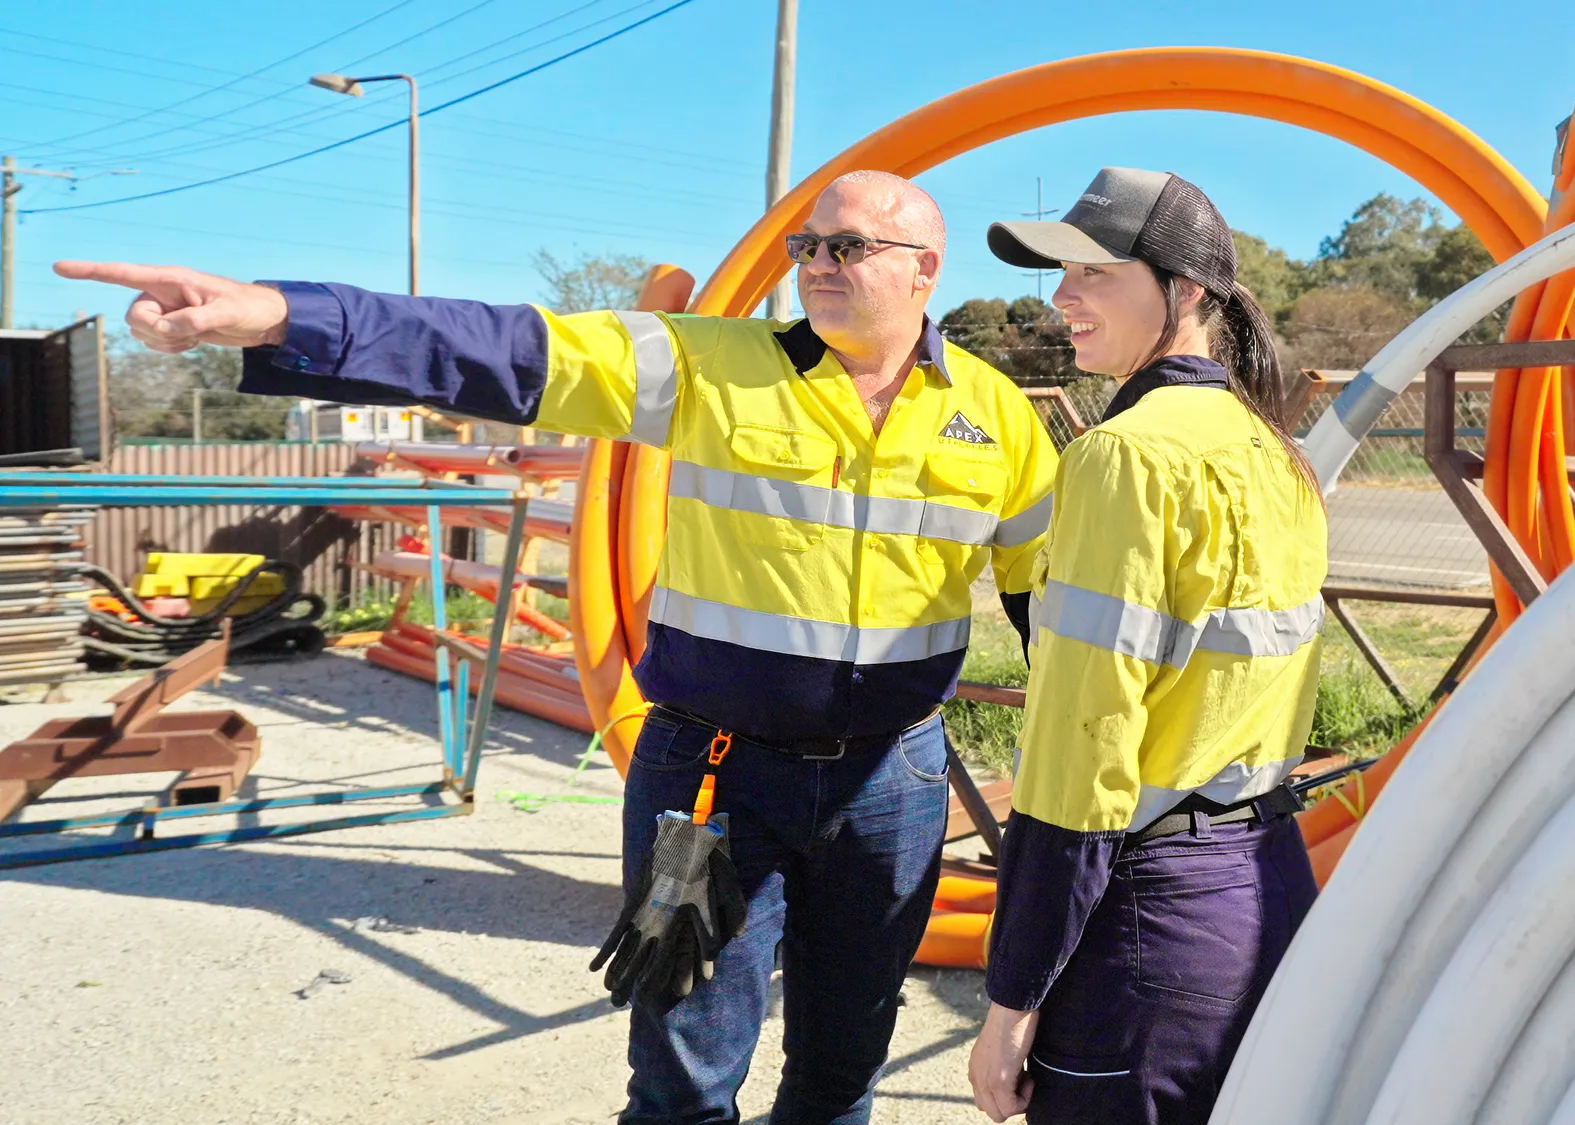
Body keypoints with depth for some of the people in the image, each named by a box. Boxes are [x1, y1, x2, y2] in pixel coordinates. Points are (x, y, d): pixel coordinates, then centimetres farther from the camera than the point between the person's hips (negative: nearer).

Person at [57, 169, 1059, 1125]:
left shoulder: (995, 413, 0)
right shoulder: (709, 368, -7)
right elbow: (503, 353, -18)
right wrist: (275, 316, -29)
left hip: (892, 783, 2)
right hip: (712, 772, -2)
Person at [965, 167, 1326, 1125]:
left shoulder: (1131, 451, -17)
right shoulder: (1276, 453, 8)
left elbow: (1085, 739, -20)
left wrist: (1013, 999, -15)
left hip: (1149, 898, -8)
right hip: (1274, 877, 9)